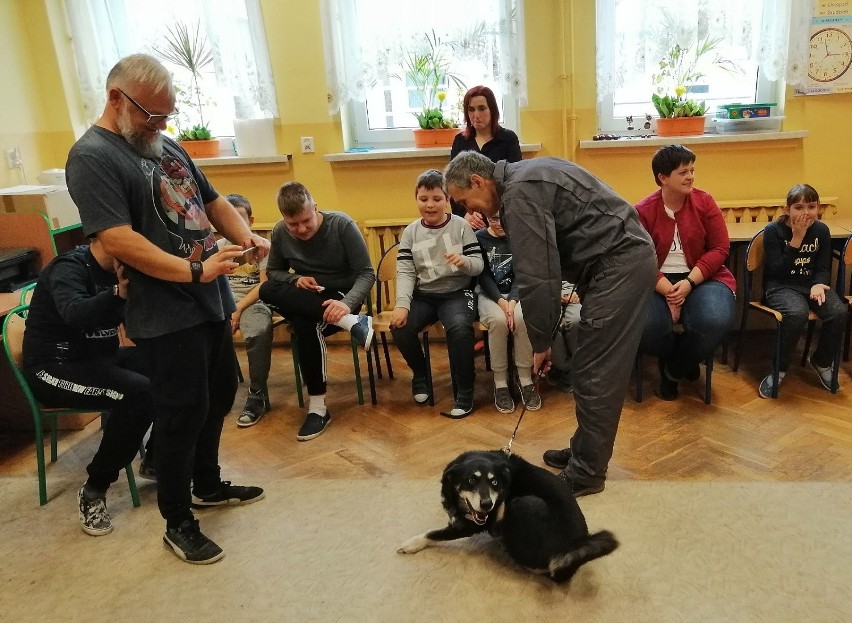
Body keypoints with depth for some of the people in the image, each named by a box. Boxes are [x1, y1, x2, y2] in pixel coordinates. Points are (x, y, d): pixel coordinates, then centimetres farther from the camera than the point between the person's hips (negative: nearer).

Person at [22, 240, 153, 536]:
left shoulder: (114, 270, 6)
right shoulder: (69, 268, -18)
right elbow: (74, 313, -39)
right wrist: (118, 293, -54)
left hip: (99, 358, 8)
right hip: (55, 368, -8)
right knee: (139, 392, -30)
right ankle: (93, 491, -17)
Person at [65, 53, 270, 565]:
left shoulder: (167, 146, 12)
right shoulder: (92, 158, -13)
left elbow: (213, 202, 17)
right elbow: (119, 241, -23)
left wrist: (247, 238, -2)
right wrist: (196, 271, -27)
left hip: (210, 302, 9)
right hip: (166, 317, -8)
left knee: (220, 396, 19)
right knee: (183, 415, 1)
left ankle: (208, 484, 41)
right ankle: (179, 524, 20)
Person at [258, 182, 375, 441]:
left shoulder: (342, 225, -15)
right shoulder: (280, 232, -3)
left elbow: (367, 273, -15)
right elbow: (273, 272, 12)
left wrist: (347, 303, -35)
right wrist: (295, 279, -12)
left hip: (341, 296, -5)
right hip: (305, 301, 5)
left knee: (305, 323, -36)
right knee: (267, 290, -29)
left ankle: (318, 407, -26)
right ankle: (351, 322, -36)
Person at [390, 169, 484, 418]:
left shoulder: (461, 226, -1)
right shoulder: (410, 232, 5)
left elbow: (479, 265, -4)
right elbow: (405, 273, -3)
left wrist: (464, 262, -28)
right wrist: (402, 304, -19)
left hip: (457, 293, -2)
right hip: (423, 295, 3)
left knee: (459, 327, -33)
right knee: (400, 327, -24)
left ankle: (464, 392, -14)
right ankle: (420, 374, 7)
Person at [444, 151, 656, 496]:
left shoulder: (519, 193, -16)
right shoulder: (525, 175, 16)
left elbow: (537, 276, -19)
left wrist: (541, 342, -9)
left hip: (619, 263, -10)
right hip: (627, 255, 10)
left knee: (595, 373, -5)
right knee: (596, 369, 15)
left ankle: (586, 473, 5)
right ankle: (585, 452, 26)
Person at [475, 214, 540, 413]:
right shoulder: (478, 238, -1)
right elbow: (483, 276, -7)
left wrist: (512, 301, -21)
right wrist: (501, 302, -21)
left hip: (515, 293, 1)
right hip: (489, 294, -1)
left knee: (523, 319, -32)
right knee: (498, 320, -34)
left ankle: (526, 380, -22)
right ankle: (500, 383, -23)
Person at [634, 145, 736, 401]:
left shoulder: (704, 201, 0)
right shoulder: (643, 210, -4)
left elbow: (720, 248, -2)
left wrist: (689, 283, -15)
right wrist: (668, 291, -22)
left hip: (702, 278, 1)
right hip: (658, 281, -1)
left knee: (715, 321, -32)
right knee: (646, 326, -31)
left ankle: (674, 370, 2)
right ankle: (682, 364, 9)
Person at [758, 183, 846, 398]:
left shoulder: (822, 230, 4)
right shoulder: (773, 230, -10)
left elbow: (823, 267, 6)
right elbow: (776, 272, -18)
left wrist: (819, 284, -18)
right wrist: (797, 239, -21)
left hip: (811, 283, 5)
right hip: (780, 286, -5)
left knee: (839, 312, -24)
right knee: (798, 313, -36)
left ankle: (822, 362, 5)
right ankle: (779, 369, -16)